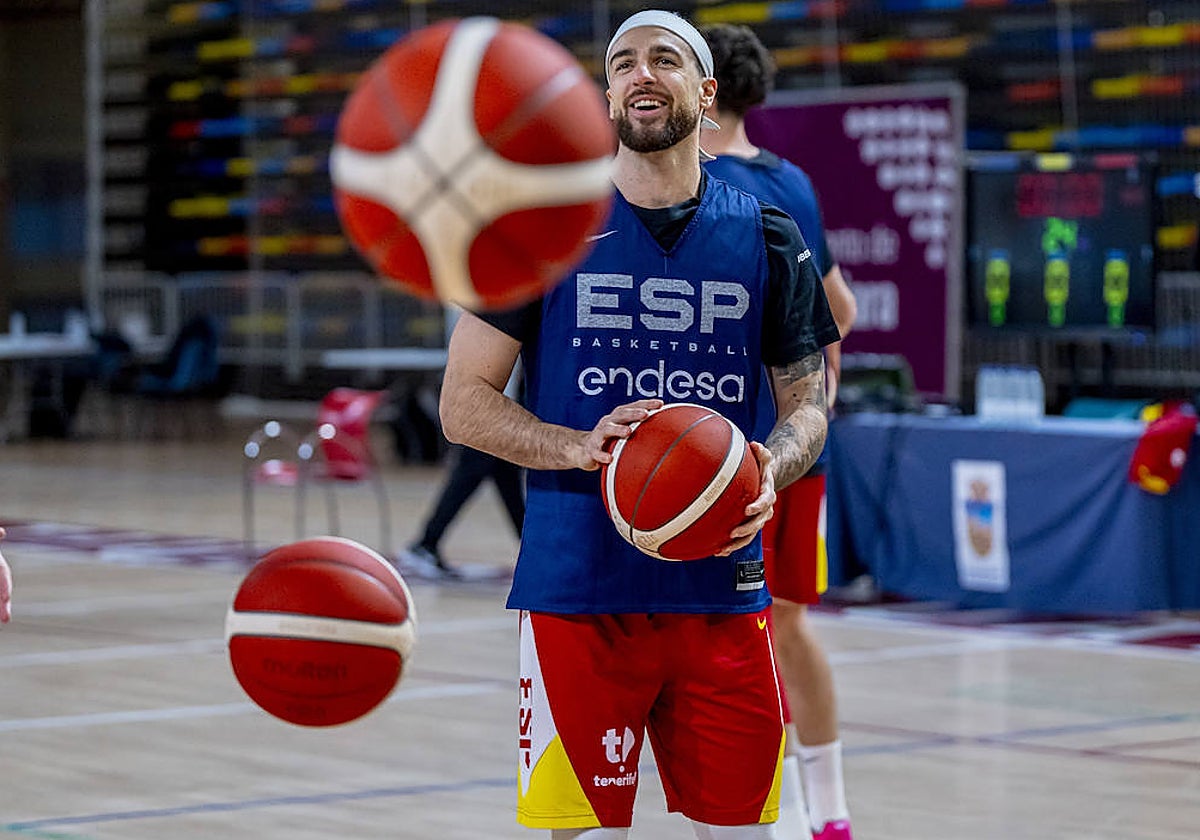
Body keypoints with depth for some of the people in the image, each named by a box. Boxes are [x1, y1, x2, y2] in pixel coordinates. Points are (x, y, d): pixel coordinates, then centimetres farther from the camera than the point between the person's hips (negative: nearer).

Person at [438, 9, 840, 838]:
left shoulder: (767, 238, 8)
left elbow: (807, 402, 13)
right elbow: (464, 404, 1)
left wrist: (771, 472, -10)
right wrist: (580, 448, -17)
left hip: (722, 589, 2)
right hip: (579, 589, -2)